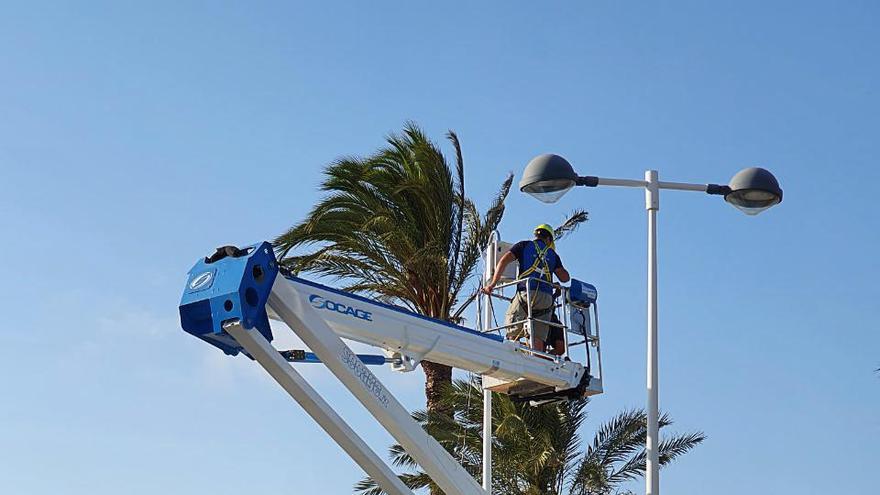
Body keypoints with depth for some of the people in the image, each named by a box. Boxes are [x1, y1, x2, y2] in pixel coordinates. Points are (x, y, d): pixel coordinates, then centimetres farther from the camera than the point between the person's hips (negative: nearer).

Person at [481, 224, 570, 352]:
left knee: (511, 333, 0)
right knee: (538, 338, -2)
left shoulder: (524, 245, 17)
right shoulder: (552, 254, 24)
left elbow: (503, 261, 4)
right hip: (547, 296, 3)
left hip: (526, 292, -3)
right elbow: (565, 278, 18)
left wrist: (492, 284, 2)